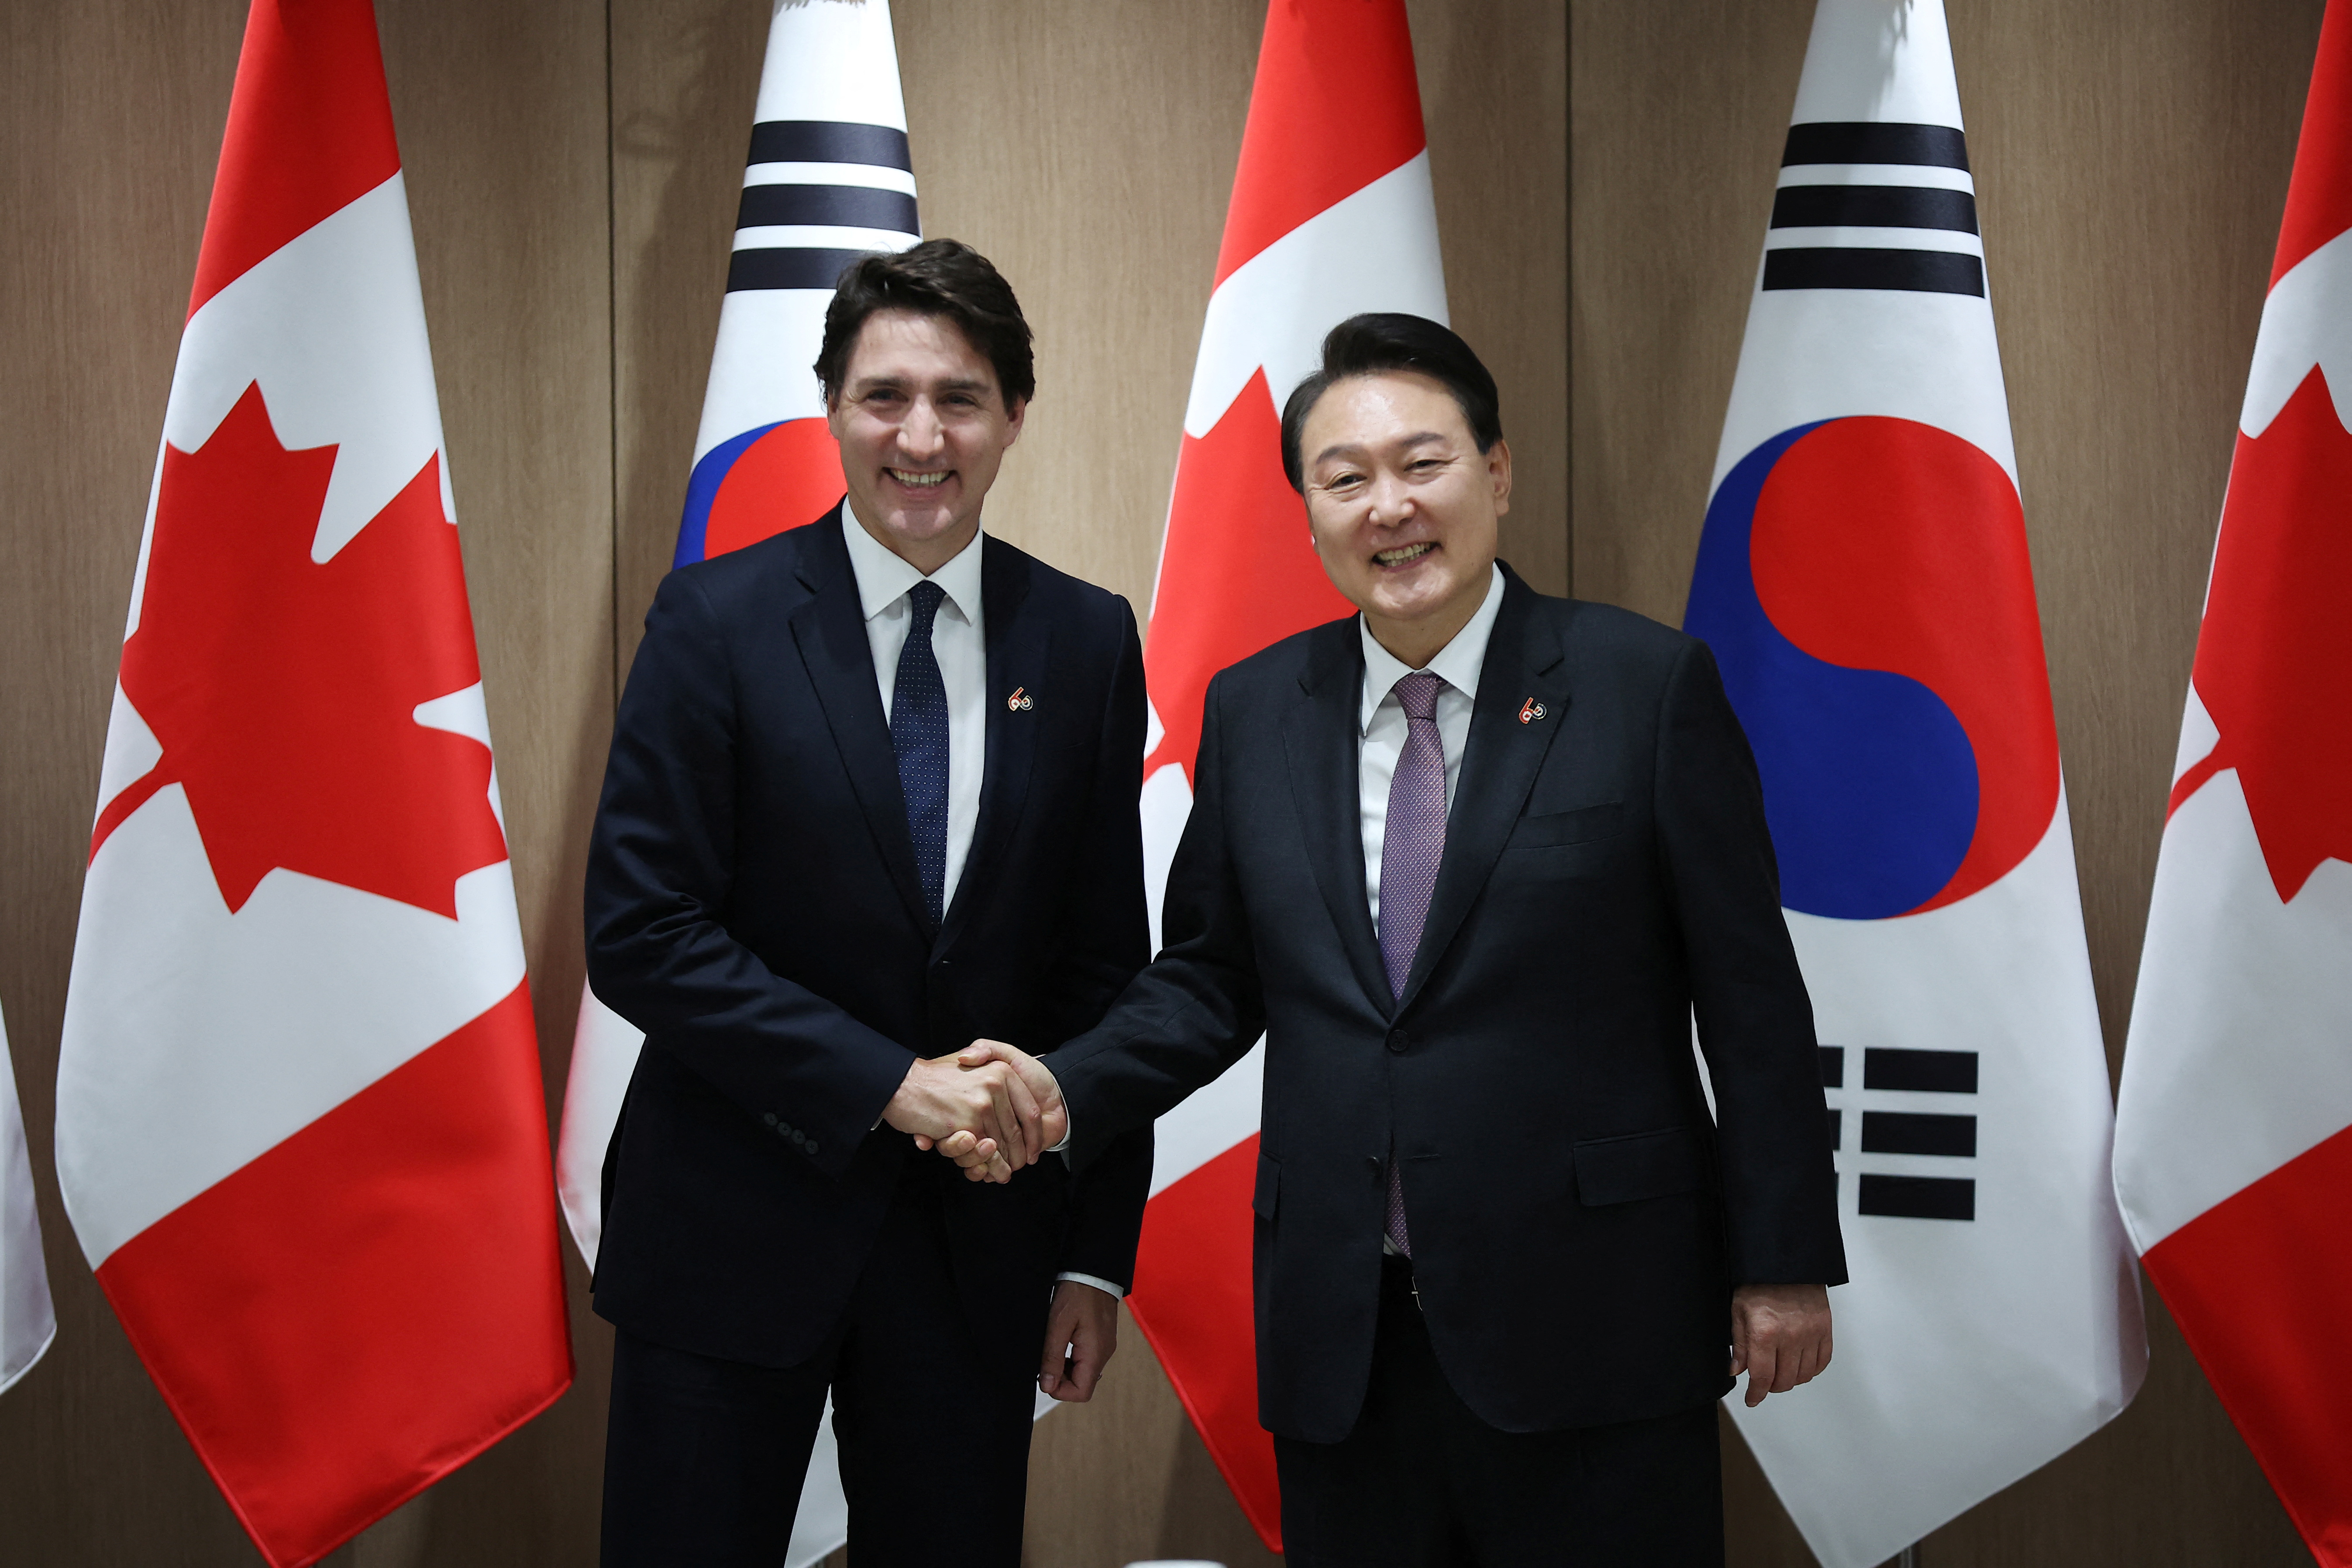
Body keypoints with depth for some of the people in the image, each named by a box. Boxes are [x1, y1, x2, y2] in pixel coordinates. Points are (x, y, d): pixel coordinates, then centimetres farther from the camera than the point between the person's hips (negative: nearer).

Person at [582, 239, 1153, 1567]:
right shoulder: (719, 621, -7)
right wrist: (889, 1083, -17)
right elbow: (641, 935, -11)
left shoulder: (1087, 643, 2)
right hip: (734, 1227, -2)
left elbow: (1105, 963, 5)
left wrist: (1097, 1253, 4)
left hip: (978, 1242, 3)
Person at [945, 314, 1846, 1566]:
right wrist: (1066, 1095, -5)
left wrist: (1785, 1262, -3)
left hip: (1591, 1324, -3)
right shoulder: (1252, 712, 7)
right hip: (1343, 1346, 3)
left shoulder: (1648, 686, -4)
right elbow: (1214, 976, 12)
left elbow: (1750, 996, -3)